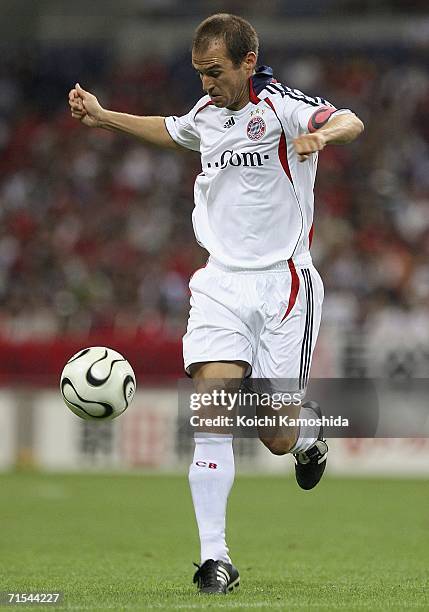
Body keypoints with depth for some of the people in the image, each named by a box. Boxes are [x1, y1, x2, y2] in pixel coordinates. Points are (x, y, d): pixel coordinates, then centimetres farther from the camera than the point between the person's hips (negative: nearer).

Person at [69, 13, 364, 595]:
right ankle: (215, 558, -15)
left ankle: (307, 426, 35)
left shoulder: (282, 105, -9)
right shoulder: (207, 112, 11)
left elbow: (349, 122, -28)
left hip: (282, 283, -5)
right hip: (221, 281, 5)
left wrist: (323, 133, -49)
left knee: (278, 438, -3)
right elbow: (170, 131, 36)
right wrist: (105, 117, 31)